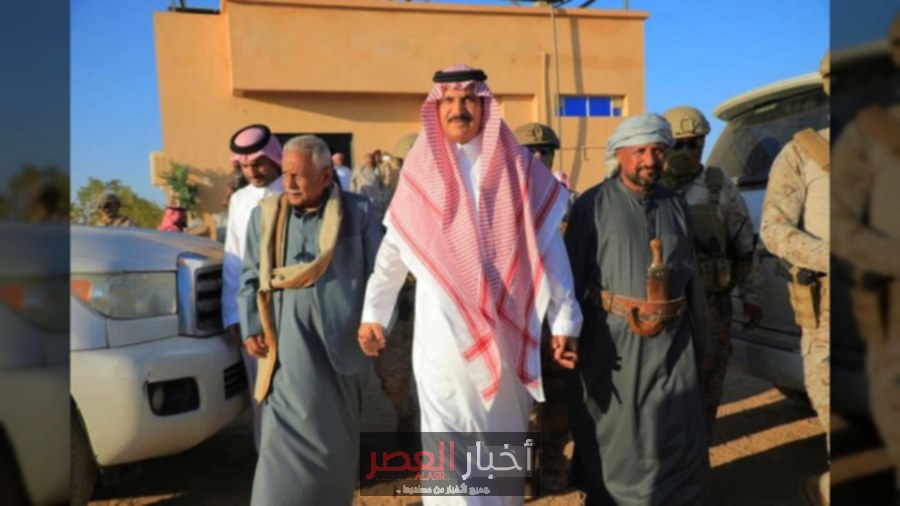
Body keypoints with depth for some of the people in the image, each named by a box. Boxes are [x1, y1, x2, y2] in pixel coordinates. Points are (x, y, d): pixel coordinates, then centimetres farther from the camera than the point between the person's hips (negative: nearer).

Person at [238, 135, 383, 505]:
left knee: (335, 442, 10)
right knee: (288, 441, 2)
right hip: (287, 350, 1)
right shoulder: (265, 214, 9)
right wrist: (251, 328, 2)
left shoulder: (359, 212, 3)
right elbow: (250, 277, 12)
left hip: (340, 344, -1)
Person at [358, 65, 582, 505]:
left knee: (504, 438, 16)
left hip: (507, 331, 1)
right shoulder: (420, 172, 1)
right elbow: (392, 249, 8)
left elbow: (548, 248, -1)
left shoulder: (518, 168, 0)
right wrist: (373, 313, 10)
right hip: (444, 334, -1)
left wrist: (564, 321, -4)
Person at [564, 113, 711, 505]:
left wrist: (700, 337, 14)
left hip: (671, 339, 4)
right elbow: (572, 274, -7)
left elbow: (692, 275, 13)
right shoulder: (593, 204, -4)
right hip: (613, 337, -3)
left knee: (677, 434, 12)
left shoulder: (676, 205, 10)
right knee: (612, 434, 12)